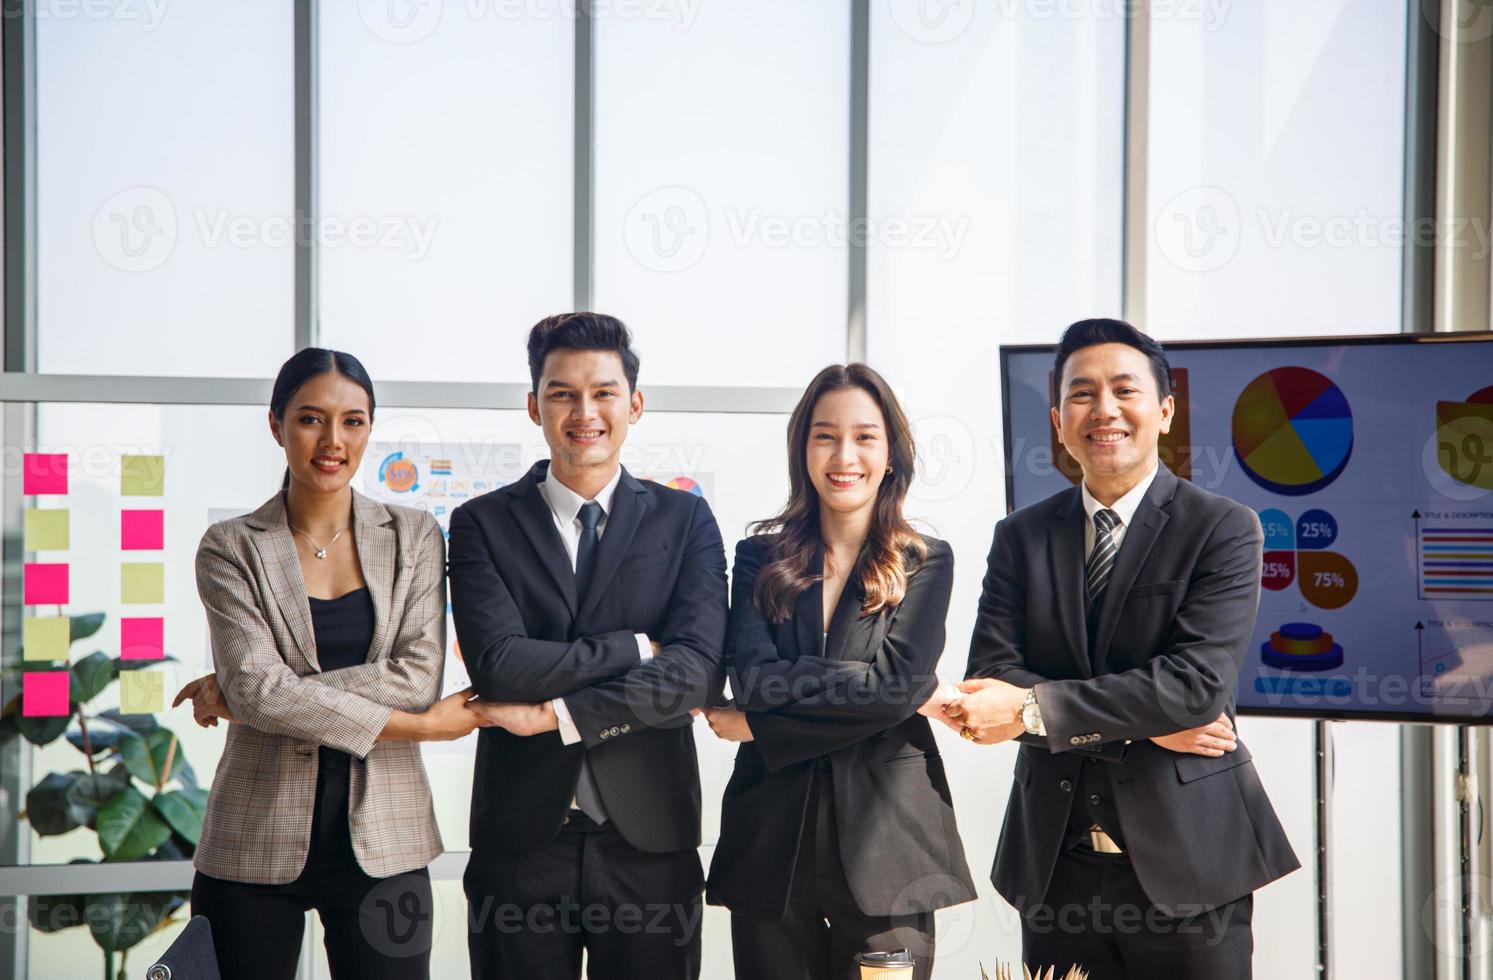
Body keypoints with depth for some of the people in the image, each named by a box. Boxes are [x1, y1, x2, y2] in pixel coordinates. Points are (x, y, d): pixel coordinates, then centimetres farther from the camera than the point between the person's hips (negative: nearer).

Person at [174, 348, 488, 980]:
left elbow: (419, 676, -8)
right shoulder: (232, 547, 1)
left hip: (382, 837, 1)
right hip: (257, 839, -1)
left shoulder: (414, 536, 5)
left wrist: (238, 695, -11)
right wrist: (421, 726, -15)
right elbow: (257, 686, -12)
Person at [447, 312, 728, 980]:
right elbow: (498, 665, -12)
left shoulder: (684, 519, 5)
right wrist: (638, 647, -10)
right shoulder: (484, 523, 3)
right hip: (521, 837, 0)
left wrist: (558, 713, -13)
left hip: (650, 843, 1)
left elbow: (700, 669, -9)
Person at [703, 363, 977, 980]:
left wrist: (760, 727, -9)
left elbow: (900, 685, -9)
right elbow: (751, 674, -7)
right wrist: (874, 681, -11)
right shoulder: (761, 558, 8)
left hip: (884, 835, -1)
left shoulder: (926, 563, 5)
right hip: (773, 834, 1)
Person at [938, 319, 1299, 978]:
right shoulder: (1021, 536, 7)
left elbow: (1199, 681, -16)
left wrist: (1032, 708, -20)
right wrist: (1145, 723, -15)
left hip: (1185, 857, -3)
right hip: (1054, 866, 3)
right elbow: (989, 680, -4)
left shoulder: (1224, 529, -4)